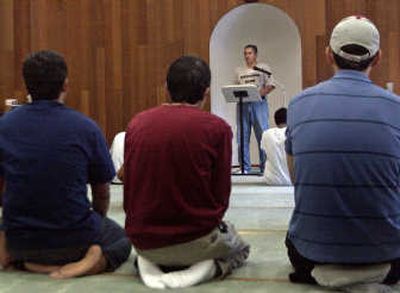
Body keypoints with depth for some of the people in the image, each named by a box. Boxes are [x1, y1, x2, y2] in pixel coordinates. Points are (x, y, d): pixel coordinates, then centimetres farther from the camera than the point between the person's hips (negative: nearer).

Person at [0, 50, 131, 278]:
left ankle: (27, 262, 5)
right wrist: (97, 221, 22)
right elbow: (102, 193, 0)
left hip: (20, 242, 3)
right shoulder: (86, 128, -12)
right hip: (74, 240, -3)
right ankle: (95, 260, -5)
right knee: (122, 239, 29)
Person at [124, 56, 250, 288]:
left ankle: (149, 265, 6)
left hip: (143, 242, 4)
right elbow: (221, 196, -8)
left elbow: (129, 191, 5)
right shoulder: (217, 128, -13)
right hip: (195, 240, -3)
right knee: (241, 249, 30)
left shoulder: (136, 124, -2)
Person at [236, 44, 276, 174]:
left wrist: (260, 94, -14)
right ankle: (245, 167, 7)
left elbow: (270, 85, -1)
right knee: (242, 137, 1)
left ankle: (265, 166, -1)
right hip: (242, 104, 4)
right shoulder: (239, 71, 19)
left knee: (262, 135, -5)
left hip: (258, 104, -4)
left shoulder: (263, 68, 8)